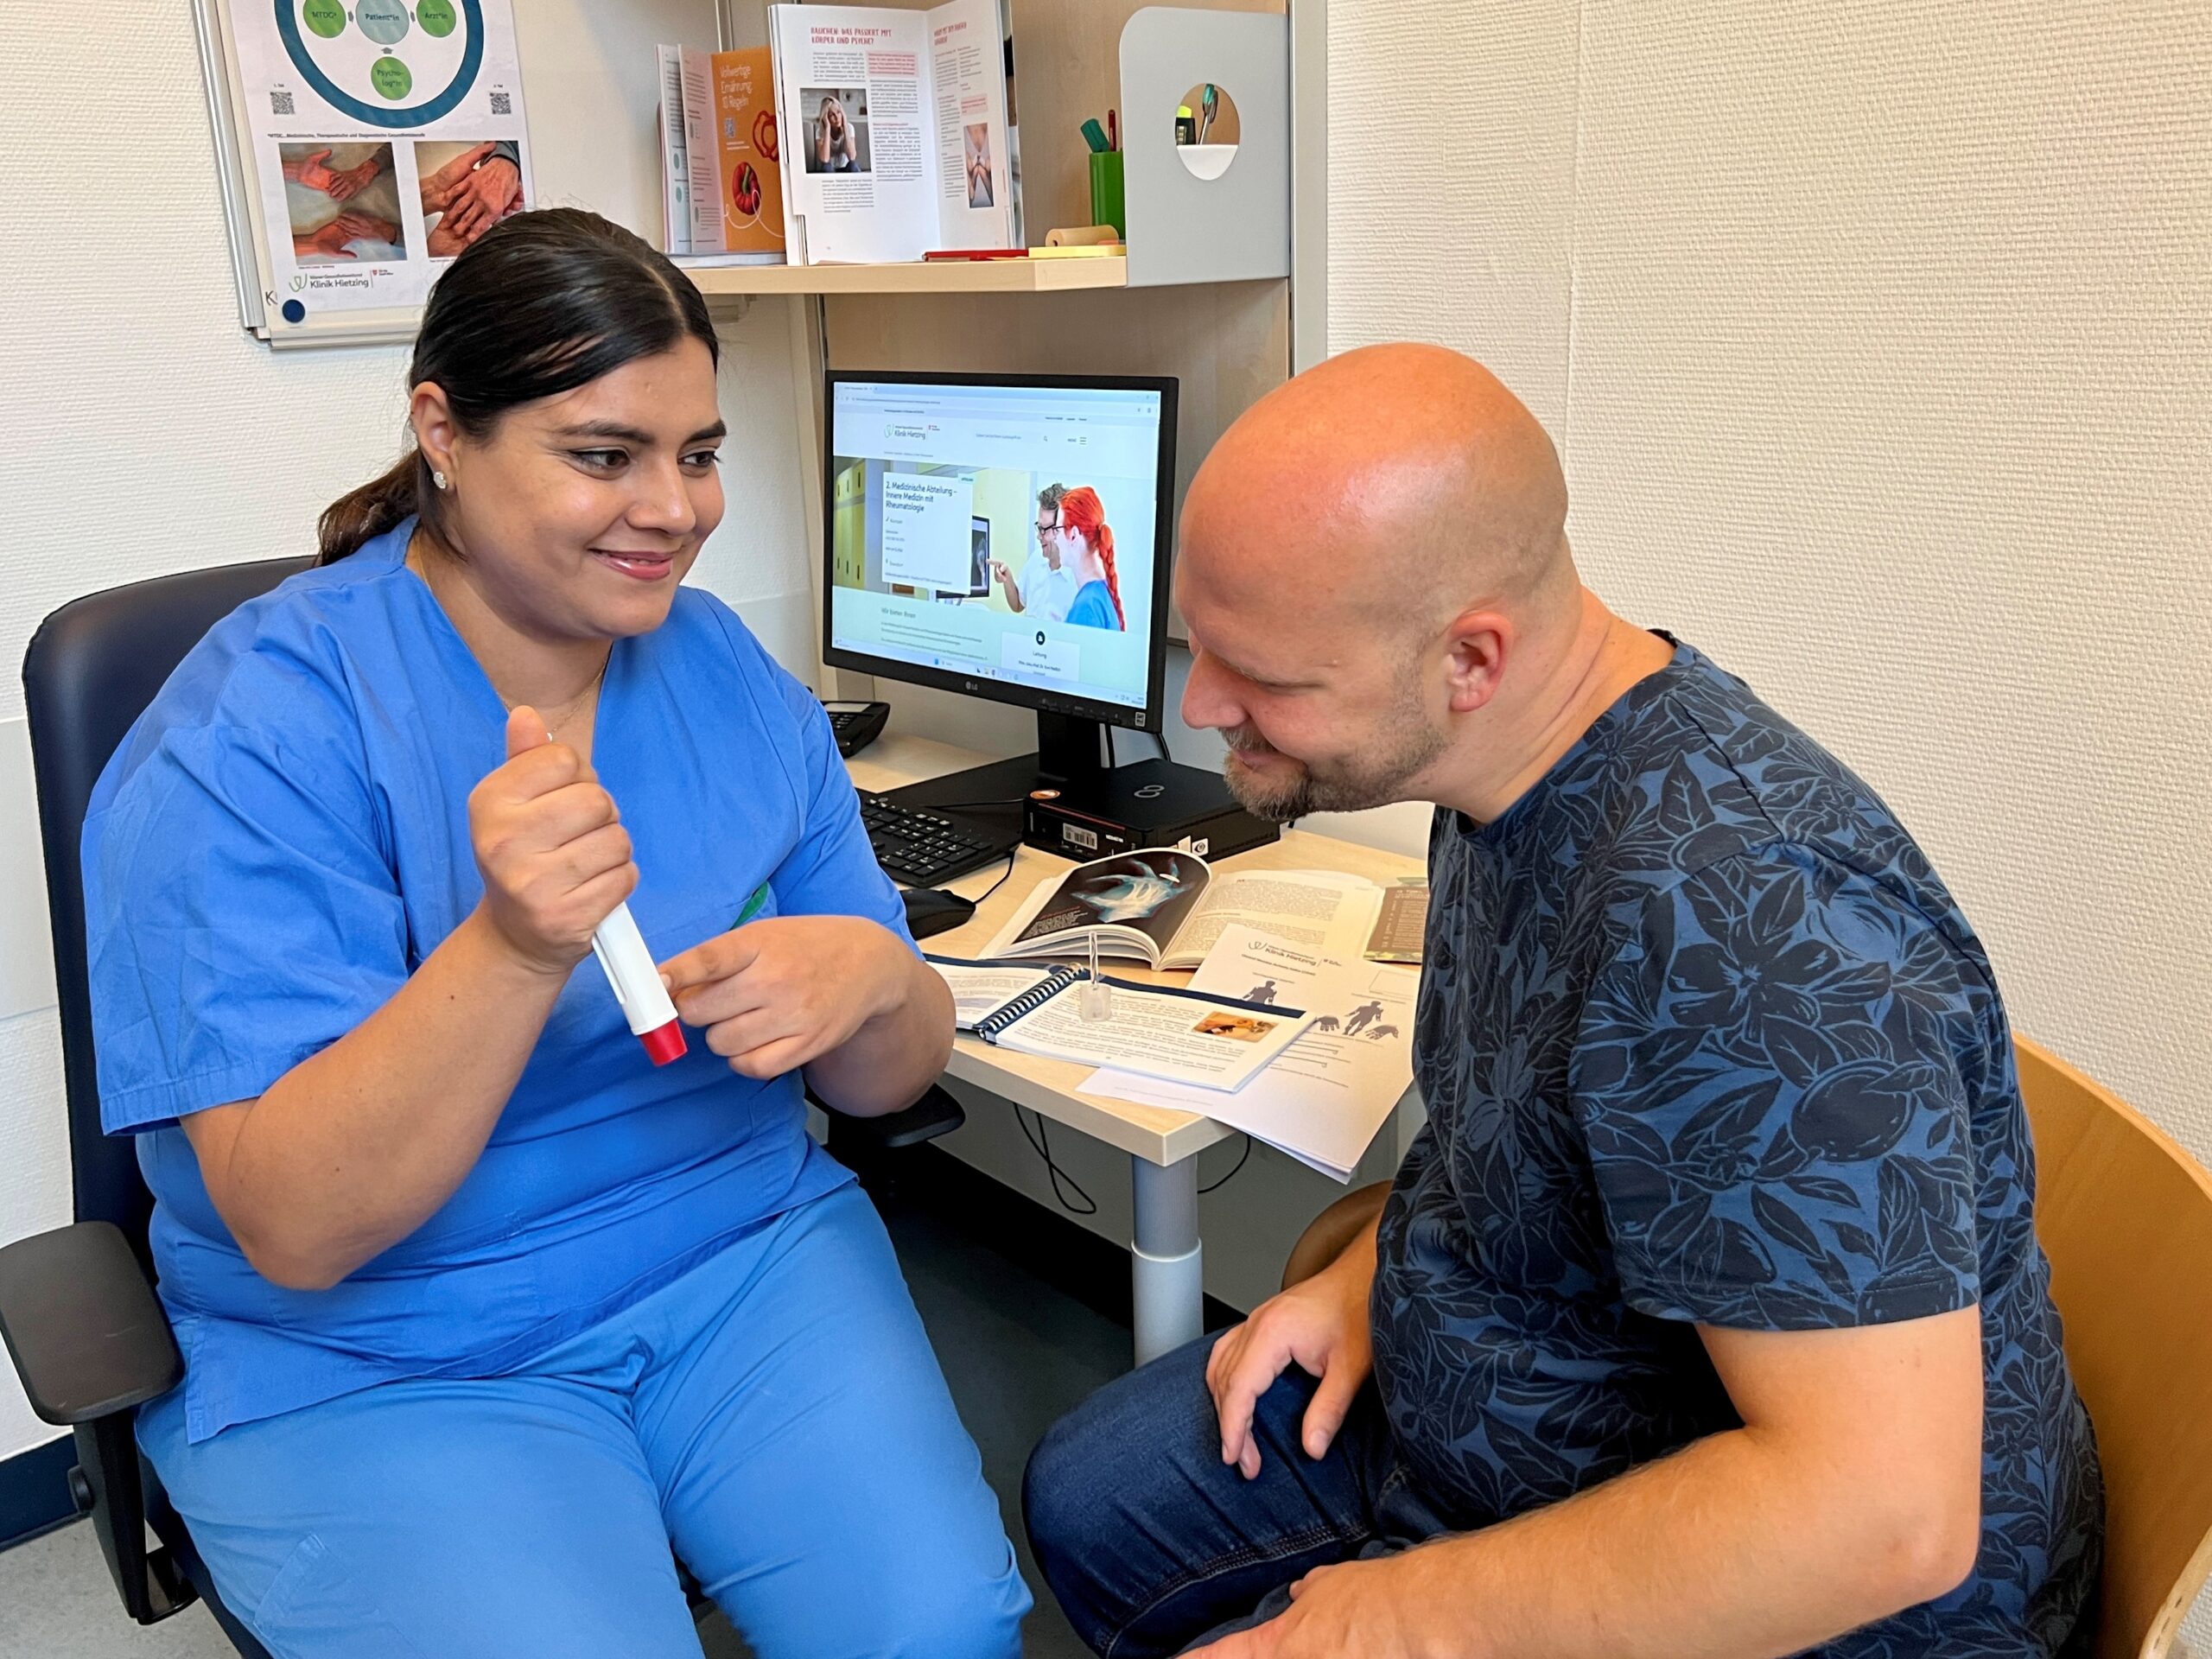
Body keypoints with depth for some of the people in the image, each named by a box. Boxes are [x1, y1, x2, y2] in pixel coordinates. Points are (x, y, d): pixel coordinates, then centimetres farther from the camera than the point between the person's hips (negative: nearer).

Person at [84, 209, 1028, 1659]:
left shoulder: (732, 676, 1)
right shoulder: (254, 732, -15)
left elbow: (889, 1078, 3)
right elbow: (293, 1231, -20)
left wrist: (873, 979, -22)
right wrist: (512, 948, -36)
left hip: (744, 1255, 4)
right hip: (379, 1361, -3)